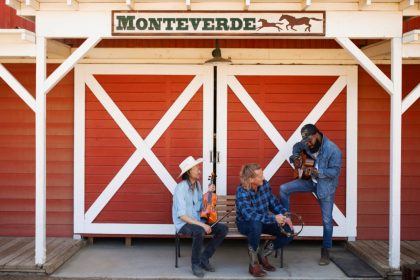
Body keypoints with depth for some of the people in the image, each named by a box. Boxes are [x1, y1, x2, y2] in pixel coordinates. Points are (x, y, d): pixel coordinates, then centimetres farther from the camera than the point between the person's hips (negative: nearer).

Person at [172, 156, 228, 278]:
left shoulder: (197, 184, 5)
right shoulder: (181, 188, -19)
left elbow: (201, 206, 9)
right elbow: (182, 215, -24)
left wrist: (208, 192, 2)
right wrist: (202, 225, -30)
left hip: (197, 221, 7)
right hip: (183, 223, -7)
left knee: (223, 228, -10)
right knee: (199, 231, -39)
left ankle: (204, 257, 2)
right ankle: (196, 263, -15)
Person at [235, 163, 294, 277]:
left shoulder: (264, 184, -7)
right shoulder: (242, 192, -26)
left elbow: (274, 203, 4)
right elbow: (249, 215, -38)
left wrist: (285, 217, -12)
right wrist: (274, 218, -41)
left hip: (264, 221, 6)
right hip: (245, 223, -6)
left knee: (289, 232, -13)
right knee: (256, 224, -42)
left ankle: (263, 253, 9)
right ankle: (254, 262, -20)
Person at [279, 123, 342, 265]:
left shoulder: (333, 150, -25)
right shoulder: (307, 143, -7)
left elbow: (335, 171, -24)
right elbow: (297, 147, 14)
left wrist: (316, 171, -35)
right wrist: (296, 158, -6)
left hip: (326, 186, -5)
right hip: (310, 181, 5)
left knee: (327, 220, 1)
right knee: (284, 189, -8)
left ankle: (326, 251, 15)